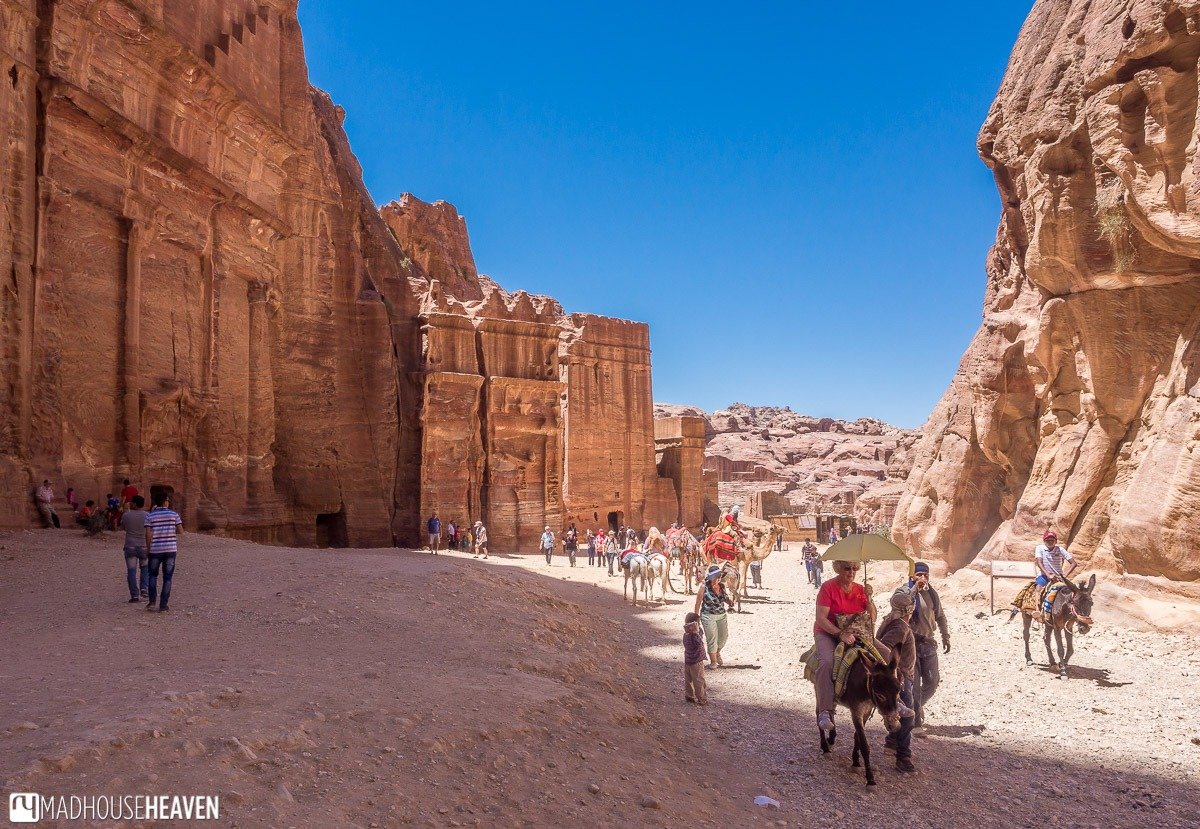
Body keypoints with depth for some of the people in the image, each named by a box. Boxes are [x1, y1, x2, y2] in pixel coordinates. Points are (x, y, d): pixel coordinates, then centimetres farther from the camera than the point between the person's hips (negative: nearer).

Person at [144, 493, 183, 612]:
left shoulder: (150, 515, -1)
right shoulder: (174, 514, -1)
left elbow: (148, 534, -7)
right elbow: (180, 531, 1)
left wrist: (148, 548, 3)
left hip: (155, 550, 0)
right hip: (170, 549, 0)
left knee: (153, 575, 20)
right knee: (167, 578, 6)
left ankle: (152, 601, 9)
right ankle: (163, 605, 6)